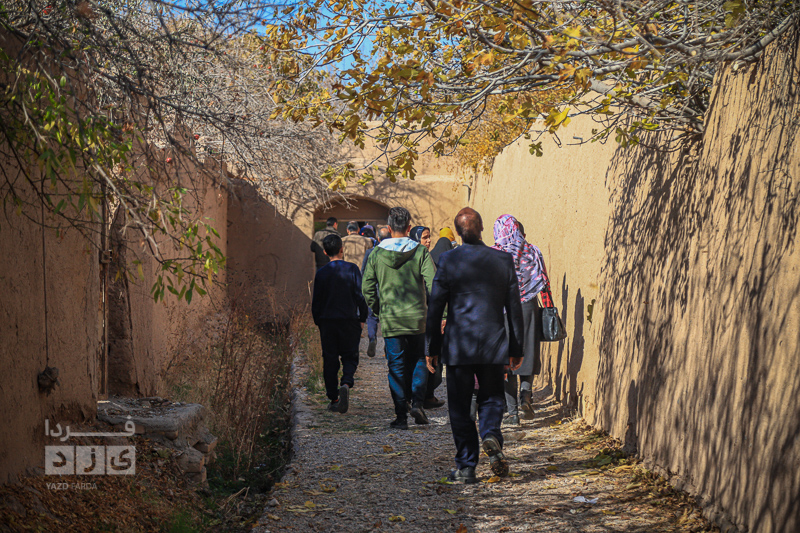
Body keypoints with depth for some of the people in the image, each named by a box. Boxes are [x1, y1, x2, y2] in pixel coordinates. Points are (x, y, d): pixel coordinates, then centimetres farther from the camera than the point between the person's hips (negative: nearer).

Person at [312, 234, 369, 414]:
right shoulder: (352, 269, -4)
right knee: (350, 356, 8)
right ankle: (346, 384, -20)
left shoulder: (321, 273, 0)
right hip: (349, 319, -1)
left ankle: (333, 399, 9)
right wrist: (362, 318, 6)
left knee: (330, 359, 8)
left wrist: (317, 321, 15)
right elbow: (360, 296, -5)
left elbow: (316, 300, 3)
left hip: (327, 321, 1)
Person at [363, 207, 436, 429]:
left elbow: (367, 288, 0)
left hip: (390, 319, 1)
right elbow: (432, 284, -13)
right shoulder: (420, 252, -5)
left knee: (396, 366, 7)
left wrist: (378, 310, 12)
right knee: (419, 360, 18)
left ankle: (401, 416, 6)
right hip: (417, 317, 0)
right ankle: (417, 402, 1)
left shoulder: (376, 254, -1)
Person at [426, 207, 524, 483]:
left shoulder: (448, 261, -7)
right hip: (494, 346, 2)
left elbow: (435, 307, -4)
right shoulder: (504, 260, 0)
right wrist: (516, 348, 12)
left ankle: (466, 467, 9)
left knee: (460, 407, 8)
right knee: (491, 398, 18)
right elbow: (514, 308, 4)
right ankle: (491, 435, -11)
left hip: (458, 346, -2)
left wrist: (433, 348, 5)